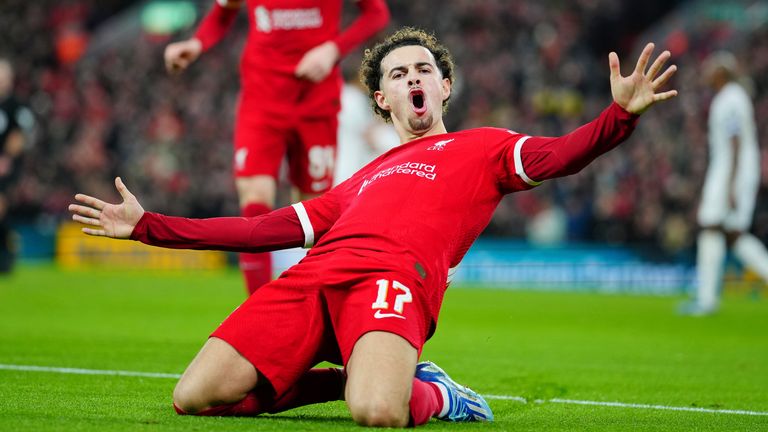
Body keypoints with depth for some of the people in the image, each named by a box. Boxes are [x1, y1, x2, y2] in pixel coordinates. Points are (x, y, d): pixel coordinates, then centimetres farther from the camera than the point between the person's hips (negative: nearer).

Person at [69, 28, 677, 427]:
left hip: (394, 276, -6)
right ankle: (345, 379, 6)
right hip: (313, 276, 6)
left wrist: (621, 115, -17)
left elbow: (557, 157, 5)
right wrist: (148, 226, 33)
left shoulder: (482, 149, 24)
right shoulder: (360, 182, 36)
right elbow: (268, 229, 35)